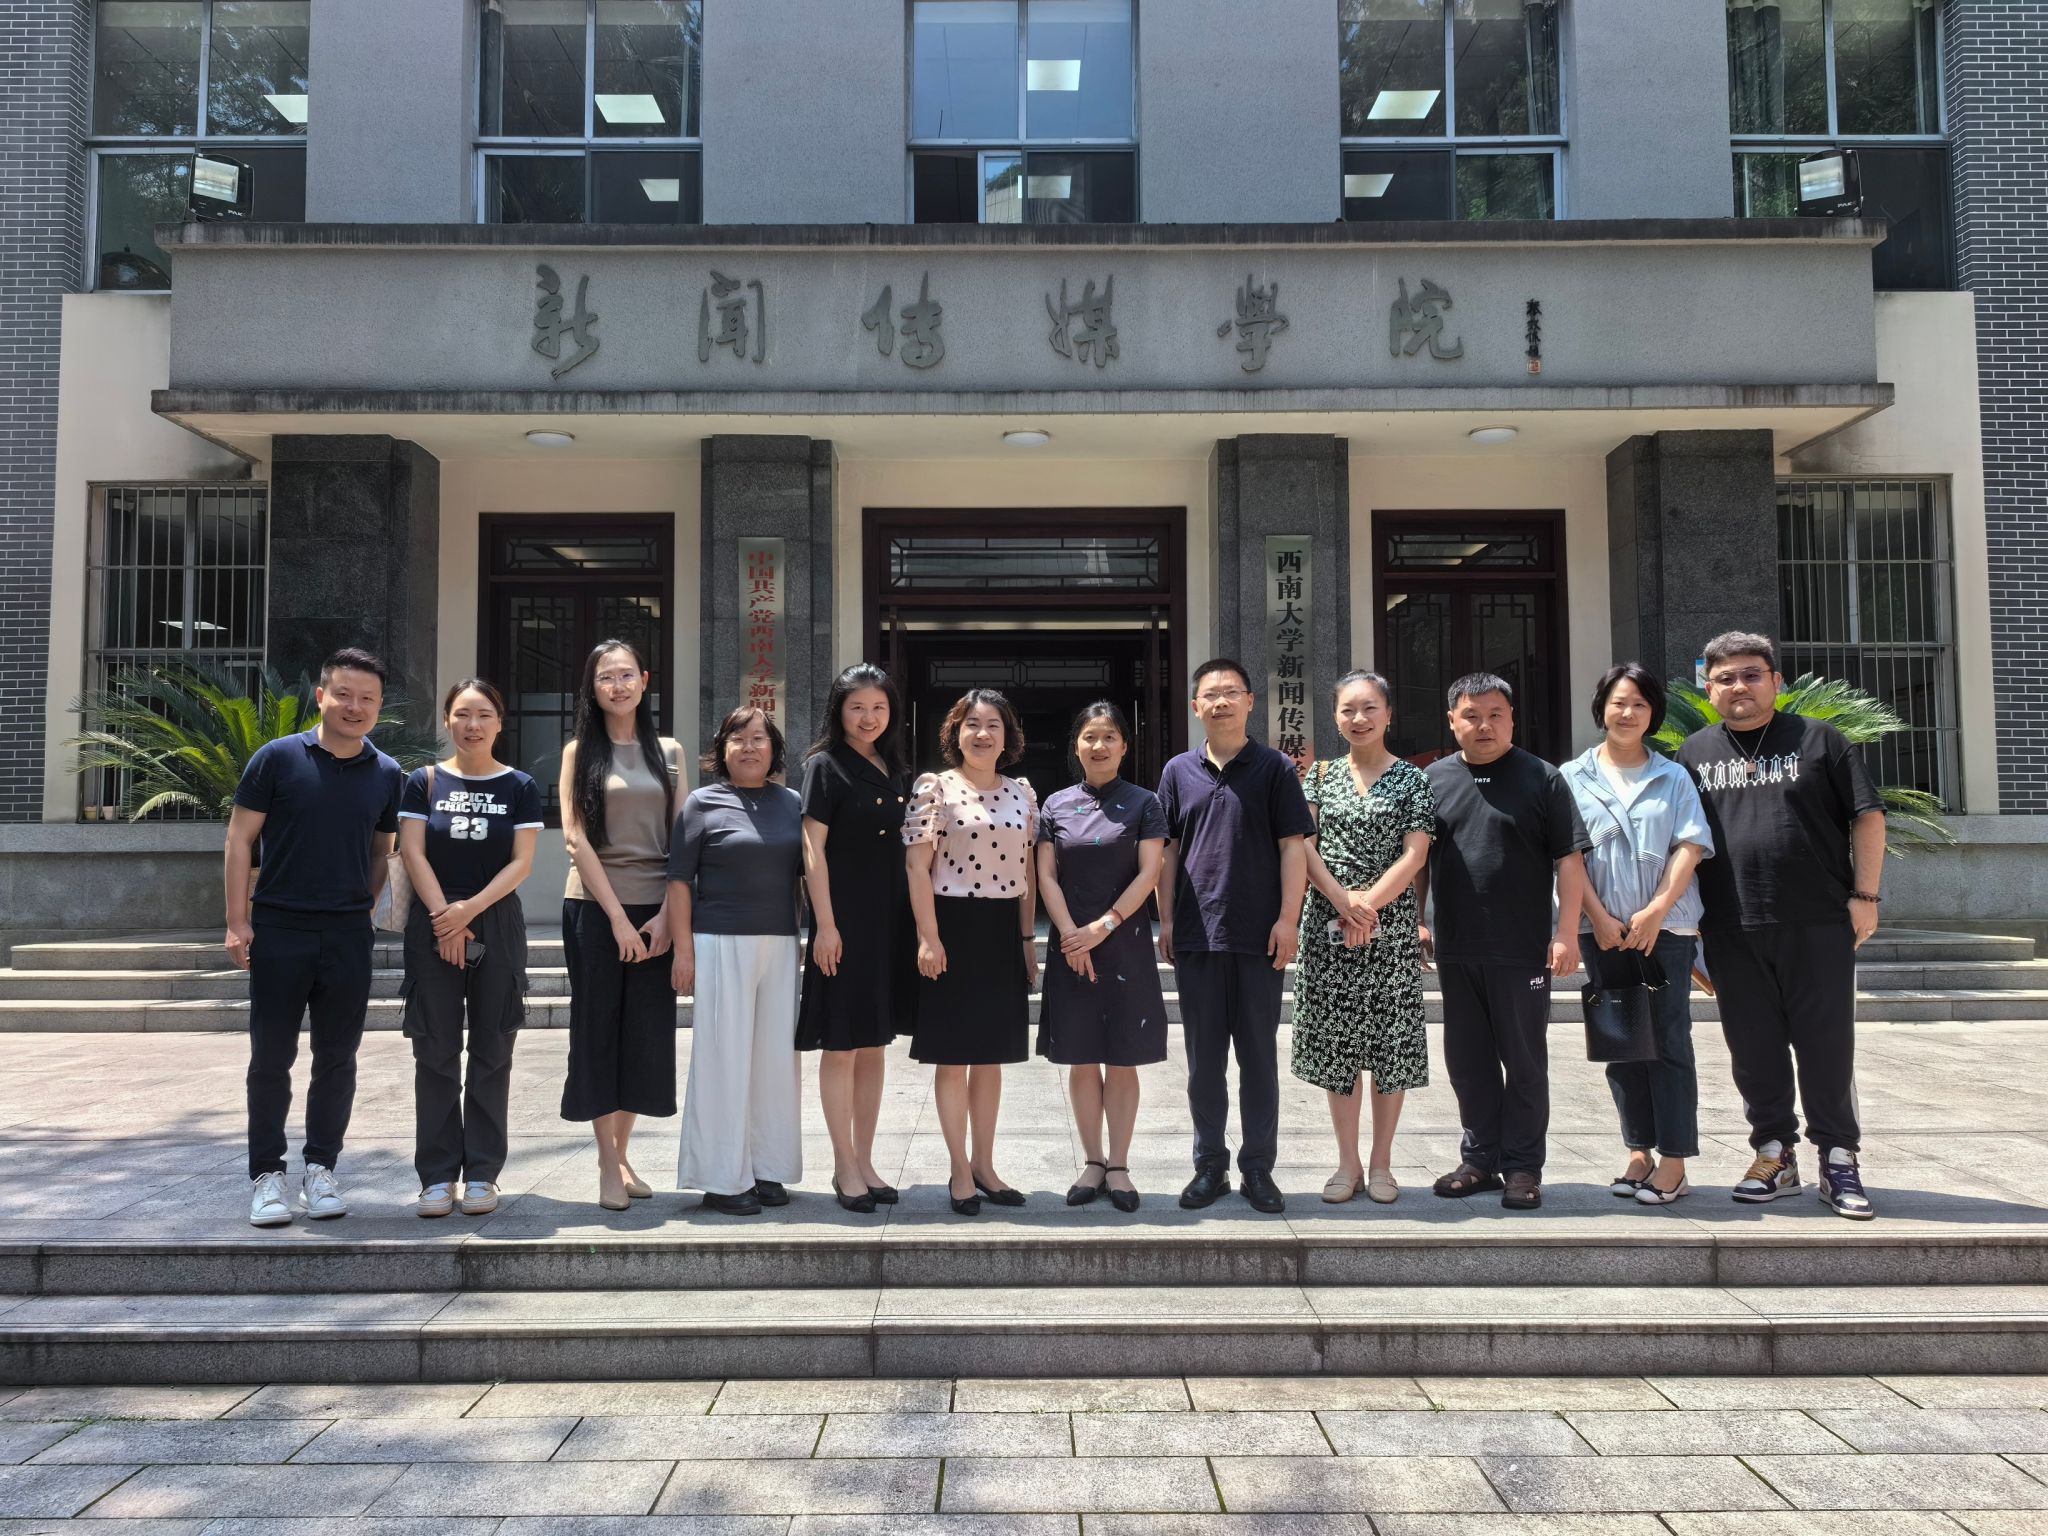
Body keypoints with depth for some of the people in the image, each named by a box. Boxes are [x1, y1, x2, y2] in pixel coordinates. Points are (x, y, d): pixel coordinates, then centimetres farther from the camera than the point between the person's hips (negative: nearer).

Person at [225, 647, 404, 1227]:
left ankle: (320, 1169, 21)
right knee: (270, 1059, 4)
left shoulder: (386, 774, 5)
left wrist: (361, 912, 6)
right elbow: (240, 838, -1)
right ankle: (266, 1175, 15)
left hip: (349, 935, 2)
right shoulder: (278, 758, -3)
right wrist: (237, 921, -6)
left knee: (337, 1061, 8)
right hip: (278, 929, -2)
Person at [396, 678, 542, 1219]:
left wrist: (470, 909, -14)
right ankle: (437, 1175, 10)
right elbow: (413, 853, -2)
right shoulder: (424, 782, 5)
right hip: (432, 926, 0)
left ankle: (481, 1173, 11)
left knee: (491, 1052, 3)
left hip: (497, 927, 0)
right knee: (435, 1053, 2)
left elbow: (521, 861, -2)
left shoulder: (520, 787, 5)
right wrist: (446, 918, -12)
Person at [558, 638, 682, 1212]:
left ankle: (622, 1154, 18)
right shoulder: (580, 752, 3)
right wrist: (619, 917, -12)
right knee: (598, 1028, 2)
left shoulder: (668, 752, 9)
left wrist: (666, 915, -6)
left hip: (655, 910, 2)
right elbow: (577, 838, -5)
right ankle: (608, 1165, 9)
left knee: (647, 1032, 5)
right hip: (595, 906, -2)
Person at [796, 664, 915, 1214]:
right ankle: (845, 1168, 9)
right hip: (845, 918, -6)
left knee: (875, 1044, 11)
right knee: (841, 1043, 0)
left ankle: (864, 1162, 20)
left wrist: (913, 921, 10)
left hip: (889, 919, 6)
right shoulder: (825, 766, -5)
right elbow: (813, 848, -10)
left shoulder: (897, 771, 13)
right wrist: (825, 923, -15)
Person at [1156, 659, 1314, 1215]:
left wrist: (1288, 919, -9)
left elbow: (1293, 846, -1)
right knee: (1203, 1058, 8)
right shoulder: (1179, 771, 9)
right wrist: (1165, 919, 5)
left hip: (1259, 938, -2)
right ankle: (1209, 1166, 20)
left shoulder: (1275, 768, 2)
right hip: (1196, 935, 2)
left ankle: (1258, 1168, 17)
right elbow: (1168, 850, 11)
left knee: (1259, 1056, 6)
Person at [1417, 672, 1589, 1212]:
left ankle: (1522, 1166, 15)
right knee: (1467, 1060, 11)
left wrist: (1567, 932, -10)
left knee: (1525, 1061, 5)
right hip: (1456, 949, 4)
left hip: (1522, 949, -3)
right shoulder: (1434, 779, 9)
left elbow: (1569, 860, -4)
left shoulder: (1542, 779, -1)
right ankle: (1480, 1159, 23)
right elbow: (1419, 859, 14)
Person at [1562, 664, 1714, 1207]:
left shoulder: (1673, 777, 7)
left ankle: (1673, 1162, 2)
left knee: (1668, 1038, -2)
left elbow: (1690, 848, -2)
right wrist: (1600, 918, -9)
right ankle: (1639, 1152, 15)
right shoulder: (1575, 777, 6)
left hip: (1665, 924, -1)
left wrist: (1656, 910, -14)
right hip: (1604, 929, 1)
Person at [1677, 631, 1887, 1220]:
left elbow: (1867, 816, 3)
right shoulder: (1694, 752, 11)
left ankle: (1838, 1161, 13)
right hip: (1733, 931, 2)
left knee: (1827, 1044, 2)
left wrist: (1864, 895, -4)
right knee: (1753, 1050, 8)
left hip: (1818, 926, -2)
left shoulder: (1819, 740, 4)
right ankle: (1775, 1156, 19)